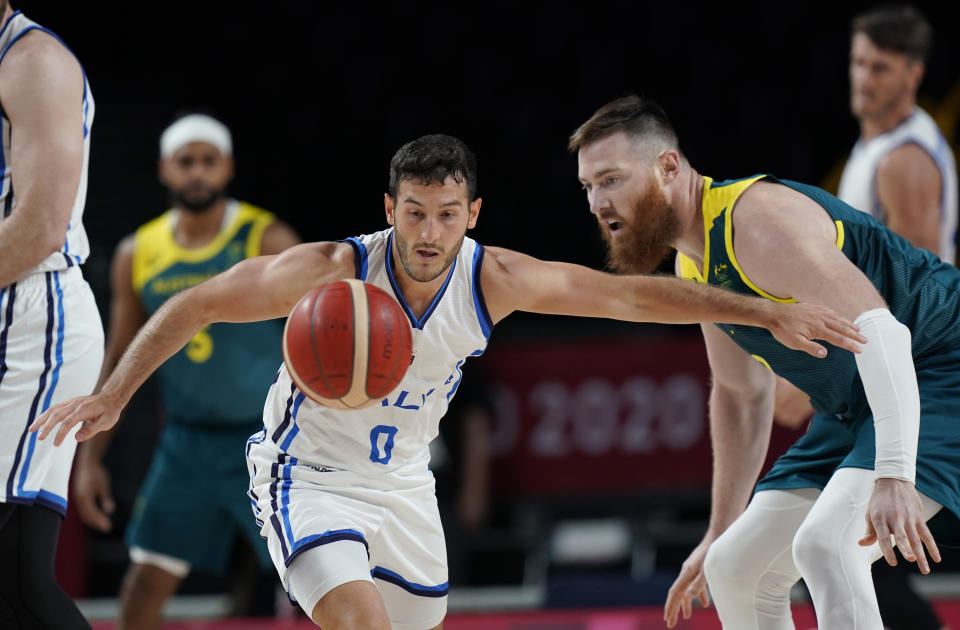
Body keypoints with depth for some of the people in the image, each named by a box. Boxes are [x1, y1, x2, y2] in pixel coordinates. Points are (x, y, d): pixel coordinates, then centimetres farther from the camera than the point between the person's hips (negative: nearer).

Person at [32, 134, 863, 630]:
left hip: (402, 484, 5)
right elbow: (196, 306, -17)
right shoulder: (330, 273, -26)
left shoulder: (494, 279, -16)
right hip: (307, 476, -5)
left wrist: (771, 314, -18)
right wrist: (113, 395, -27)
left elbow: (632, 294, -14)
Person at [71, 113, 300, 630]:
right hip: (187, 444, 4)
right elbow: (116, 363, 10)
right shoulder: (138, 255, 2)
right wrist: (89, 459, 6)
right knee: (145, 581, 2)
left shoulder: (268, 241, -10)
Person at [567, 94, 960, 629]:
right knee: (734, 570, 9)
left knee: (824, 546, -30)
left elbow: (881, 332, -35)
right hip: (858, 406, 10)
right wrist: (720, 533, 23)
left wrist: (893, 476, -45)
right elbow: (741, 392, 21)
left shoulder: (757, 219, -25)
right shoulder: (694, 265, 7)